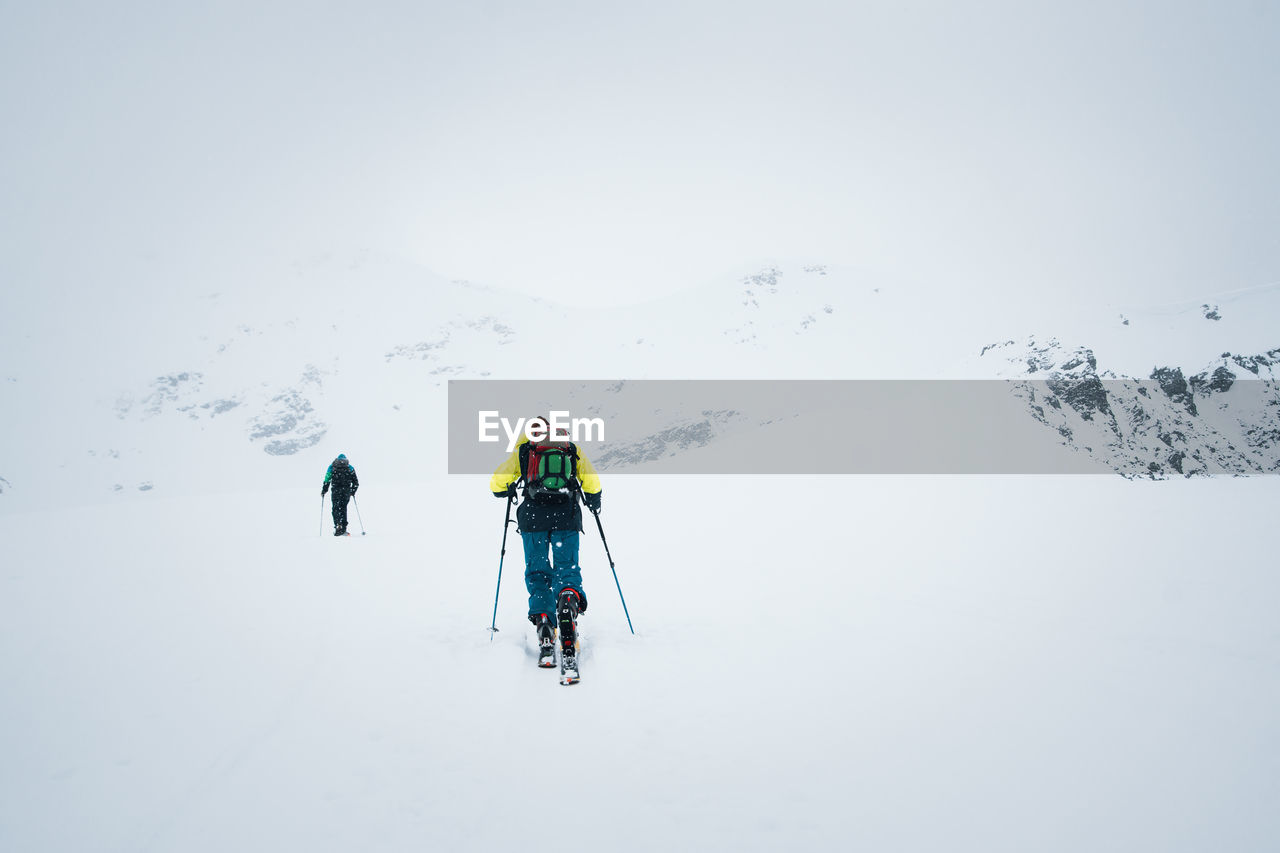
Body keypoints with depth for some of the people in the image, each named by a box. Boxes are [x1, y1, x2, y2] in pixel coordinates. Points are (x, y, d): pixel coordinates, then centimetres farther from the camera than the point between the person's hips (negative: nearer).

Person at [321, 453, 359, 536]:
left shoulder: (332, 466, 13)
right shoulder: (350, 468, 16)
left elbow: (327, 480, 3)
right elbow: (356, 482, 12)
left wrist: (323, 491, 8)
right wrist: (352, 492, 24)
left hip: (336, 490, -1)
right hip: (347, 490, 1)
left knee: (336, 508, 0)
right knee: (343, 508, 9)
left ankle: (338, 525, -20)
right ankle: (343, 528, 2)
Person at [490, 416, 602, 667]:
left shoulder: (523, 451, 14)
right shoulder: (572, 449, 17)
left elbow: (497, 482, 14)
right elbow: (592, 482, 12)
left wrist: (506, 491, 36)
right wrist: (594, 501, 31)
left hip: (533, 517, 0)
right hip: (567, 517, 0)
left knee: (537, 572, 10)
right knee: (568, 569, 5)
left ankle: (543, 621, -7)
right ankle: (569, 596, -28)